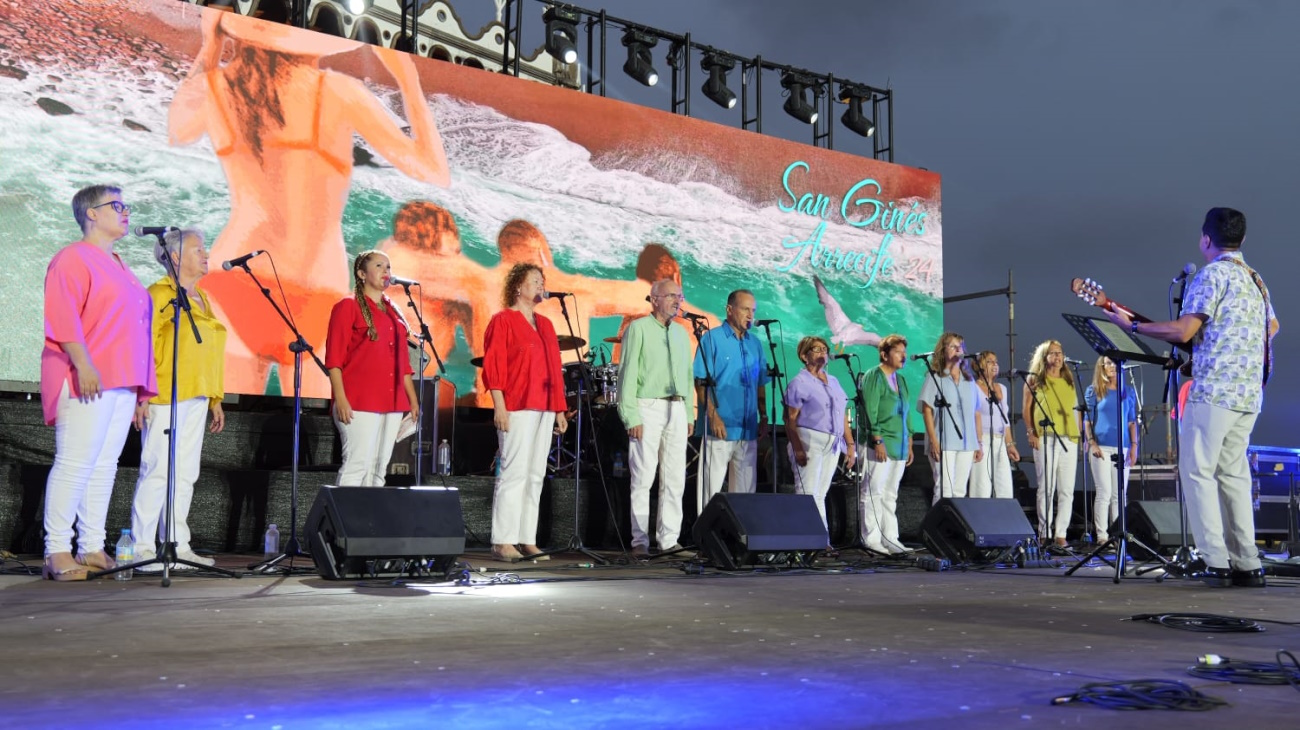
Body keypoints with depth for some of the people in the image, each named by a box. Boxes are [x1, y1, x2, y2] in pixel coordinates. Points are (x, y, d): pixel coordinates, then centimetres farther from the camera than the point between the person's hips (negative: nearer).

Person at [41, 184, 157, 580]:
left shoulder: (117, 266, 24)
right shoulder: (73, 258, -2)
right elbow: (62, 317, -13)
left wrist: (141, 384, 22)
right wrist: (84, 365, -22)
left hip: (122, 383, 8)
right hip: (87, 380, -8)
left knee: (105, 466, 6)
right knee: (74, 463, -10)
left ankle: (92, 549, 8)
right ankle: (57, 553, -6)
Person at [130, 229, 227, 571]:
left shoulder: (201, 299, 20)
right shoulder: (159, 294, -4)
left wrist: (216, 399, 18)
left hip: (196, 399, 8)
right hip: (165, 398, -8)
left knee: (186, 473, 8)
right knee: (158, 471, -8)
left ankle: (177, 545, 13)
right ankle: (142, 547, -4)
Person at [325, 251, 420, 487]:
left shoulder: (394, 312, 19)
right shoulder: (348, 306, 0)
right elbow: (334, 357, -6)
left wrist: (413, 400, 16)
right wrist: (340, 399, -15)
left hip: (392, 403, 6)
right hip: (359, 404, -6)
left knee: (379, 469, 6)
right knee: (357, 465, -10)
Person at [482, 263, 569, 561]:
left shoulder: (545, 324, 20)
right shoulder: (503, 320, 0)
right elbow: (493, 366, -8)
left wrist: (559, 408, 13)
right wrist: (499, 406, -16)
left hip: (544, 410, 7)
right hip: (516, 408, -7)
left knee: (535, 475, 6)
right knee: (514, 472, -9)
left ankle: (527, 540, 9)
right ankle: (502, 542, -6)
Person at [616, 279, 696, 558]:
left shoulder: (681, 333, 18)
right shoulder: (638, 329, -1)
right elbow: (627, 374, -7)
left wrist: (689, 414, 13)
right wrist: (631, 416, -13)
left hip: (676, 410, 6)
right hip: (648, 409, -6)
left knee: (674, 479, 4)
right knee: (643, 478, -4)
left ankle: (669, 539, 9)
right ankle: (640, 541, 2)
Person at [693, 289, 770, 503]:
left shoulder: (755, 343, 13)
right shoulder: (712, 338, -4)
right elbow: (701, 381, -9)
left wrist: (763, 418, 11)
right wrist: (713, 416, -17)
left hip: (748, 430, 6)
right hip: (720, 428, -6)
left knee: (746, 490, 10)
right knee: (711, 488, -3)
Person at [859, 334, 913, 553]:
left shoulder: (900, 380, 17)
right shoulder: (873, 377, -6)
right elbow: (870, 412, -13)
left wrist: (909, 443, 16)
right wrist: (878, 441, -19)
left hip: (898, 445, 7)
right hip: (878, 445, -7)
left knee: (891, 494, 9)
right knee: (873, 492, -4)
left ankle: (890, 538, 12)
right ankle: (871, 539, 0)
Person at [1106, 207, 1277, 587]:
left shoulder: (1212, 274, -9)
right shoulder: (1256, 280, 18)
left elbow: (1183, 331, -16)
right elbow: (1272, 327, 32)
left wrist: (1131, 324, -8)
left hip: (1214, 390, -8)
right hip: (1249, 394, 8)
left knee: (1197, 471, -4)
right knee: (1232, 474, 11)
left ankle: (1217, 562, -8)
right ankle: (1247, 564, 8)